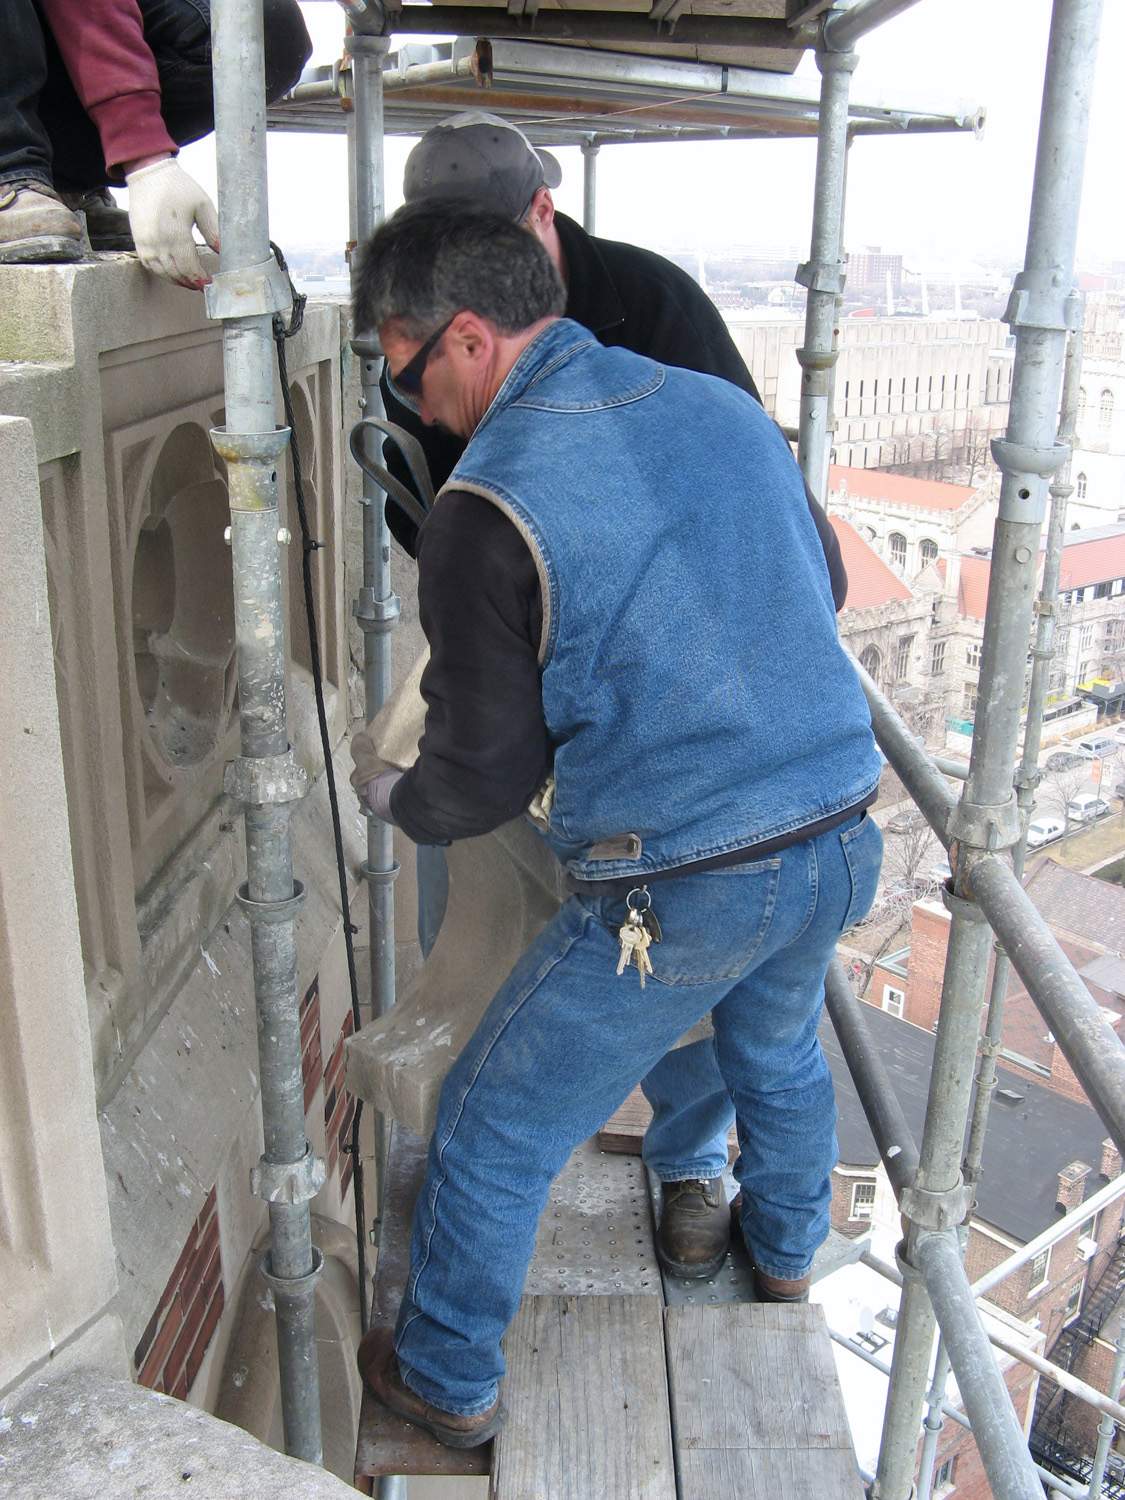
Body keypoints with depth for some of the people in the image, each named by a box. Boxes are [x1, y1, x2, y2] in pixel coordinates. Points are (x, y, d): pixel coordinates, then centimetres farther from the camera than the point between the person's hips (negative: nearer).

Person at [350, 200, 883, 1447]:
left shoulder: (486, 508, -15)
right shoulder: (726, 408, 4)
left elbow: (484, 774, -9)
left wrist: (393, 800, 13)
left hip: (676, 897, -6)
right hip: (840, 840, 7)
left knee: (494, 1129, 15)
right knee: (778, 1047, 35)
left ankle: (450, 1384, 35)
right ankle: (786, 1254, 59)